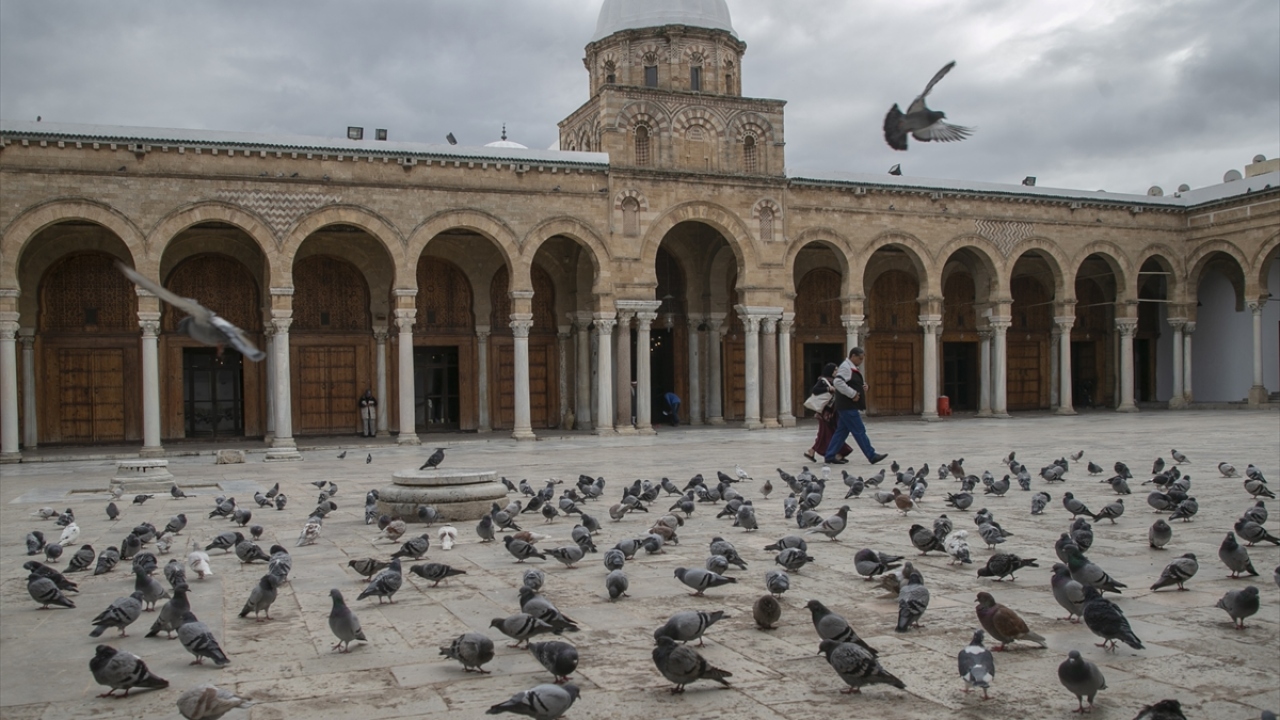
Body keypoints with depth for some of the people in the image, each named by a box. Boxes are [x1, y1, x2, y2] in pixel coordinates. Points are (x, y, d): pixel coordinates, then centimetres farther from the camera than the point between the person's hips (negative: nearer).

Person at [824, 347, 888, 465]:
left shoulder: (851, 368, 19)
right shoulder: (845, 367, -14)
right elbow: (838, 382, -27)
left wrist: (863, 387, 8)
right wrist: (853, 394, -23)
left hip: (848, 407, 11)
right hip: (847, 407, -11)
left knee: (842, 431, 11)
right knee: (859, 431, -6)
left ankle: (830, 456, 14)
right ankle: (872, 456, -2)